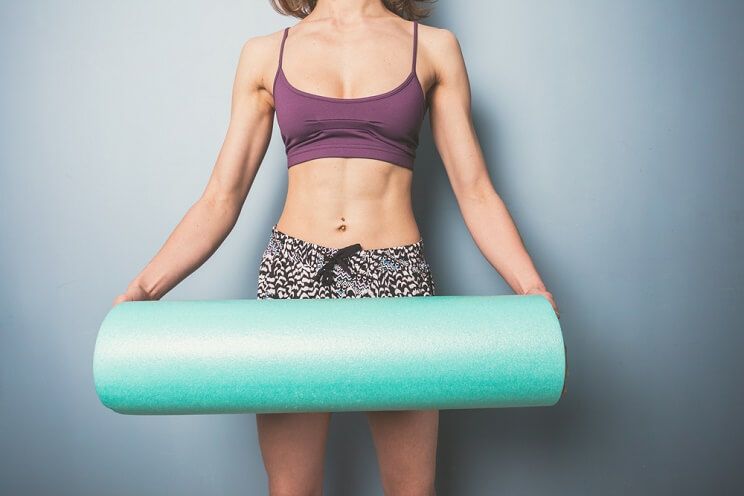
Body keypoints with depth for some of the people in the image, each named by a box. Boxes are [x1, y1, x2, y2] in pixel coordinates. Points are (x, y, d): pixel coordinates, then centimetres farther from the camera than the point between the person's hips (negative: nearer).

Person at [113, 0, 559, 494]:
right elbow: (221, 198, 6)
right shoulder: (264, 54, 10)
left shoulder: (434, 47, 8)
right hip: (291, 274, 1)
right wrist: (144, 289, -5)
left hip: (398, 278, 0)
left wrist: (531, 288, -10)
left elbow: (476, 192, 3)